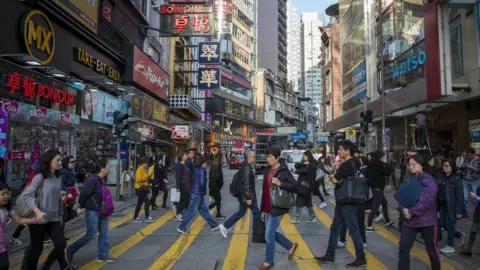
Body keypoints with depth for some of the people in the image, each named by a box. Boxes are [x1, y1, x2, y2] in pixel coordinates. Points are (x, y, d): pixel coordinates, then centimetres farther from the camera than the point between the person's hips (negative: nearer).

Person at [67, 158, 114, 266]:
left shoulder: (102, 180, 7)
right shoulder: (92, 180, -21)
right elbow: (84, 194, -19)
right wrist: (82, 206, -5)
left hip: (102, 211, 9)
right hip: (92, 211, -9)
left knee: (104, 234, 10)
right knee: (91, 235, -5)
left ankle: (102, 255, 20)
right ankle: (70, 250, 13)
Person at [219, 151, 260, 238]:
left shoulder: (246, 166, 12)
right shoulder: (247, 168, -19)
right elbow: (246, 184, -24)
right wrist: (248, 197, -23)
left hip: (243, 196, 10)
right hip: (247, 196, -10)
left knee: (241, 213, 16)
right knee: (256, 213, 3)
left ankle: (224, 226, 18)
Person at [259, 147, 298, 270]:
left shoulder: (284, 171, -13)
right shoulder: (268, 170, 9)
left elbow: (295, 186, -16)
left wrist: (280, 183, -27)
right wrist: (263, 208, 14)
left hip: (277, 208, -8)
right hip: (268, 208, 8)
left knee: (269, 236, -1)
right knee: (272, 233, 17)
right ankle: (291, 246, 38)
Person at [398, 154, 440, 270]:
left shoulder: (428, 180, -14)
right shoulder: (411, 180, 10)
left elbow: (426, 200, -24)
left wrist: (412, 212, -20)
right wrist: (403, 209, -12)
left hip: (426, 221, -6)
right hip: (409, 221, 6)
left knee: (431, 249, 12)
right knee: (403, 248, -1)